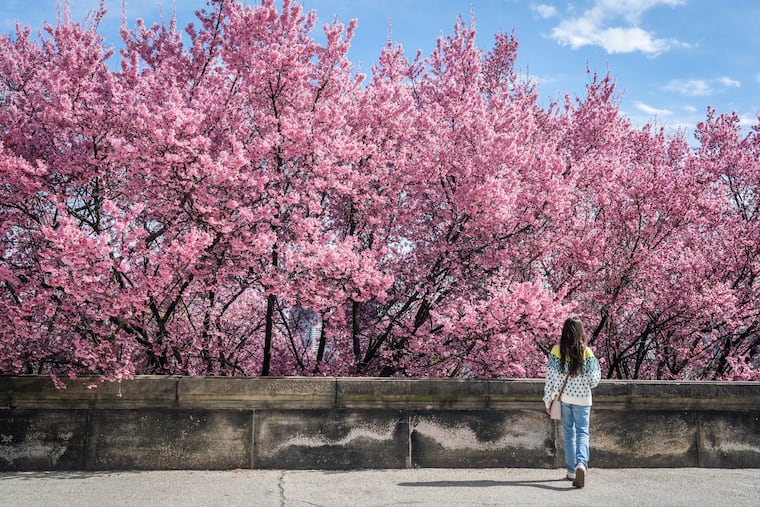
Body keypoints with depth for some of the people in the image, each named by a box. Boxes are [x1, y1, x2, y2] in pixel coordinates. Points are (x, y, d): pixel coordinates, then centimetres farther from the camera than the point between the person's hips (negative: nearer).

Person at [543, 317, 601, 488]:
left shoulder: (556, 351, -7)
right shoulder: (586, 353, -10)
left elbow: (550, 379, -3)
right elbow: (593, 381, -8)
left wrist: (548, 401, 6)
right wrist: (597, 367, 11)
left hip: (563, 398, 2)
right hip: (582, 399, -2)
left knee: (569, 434, 14)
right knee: (582, 432, 2)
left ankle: (571, 471, 18)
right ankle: (581, 463, -23)